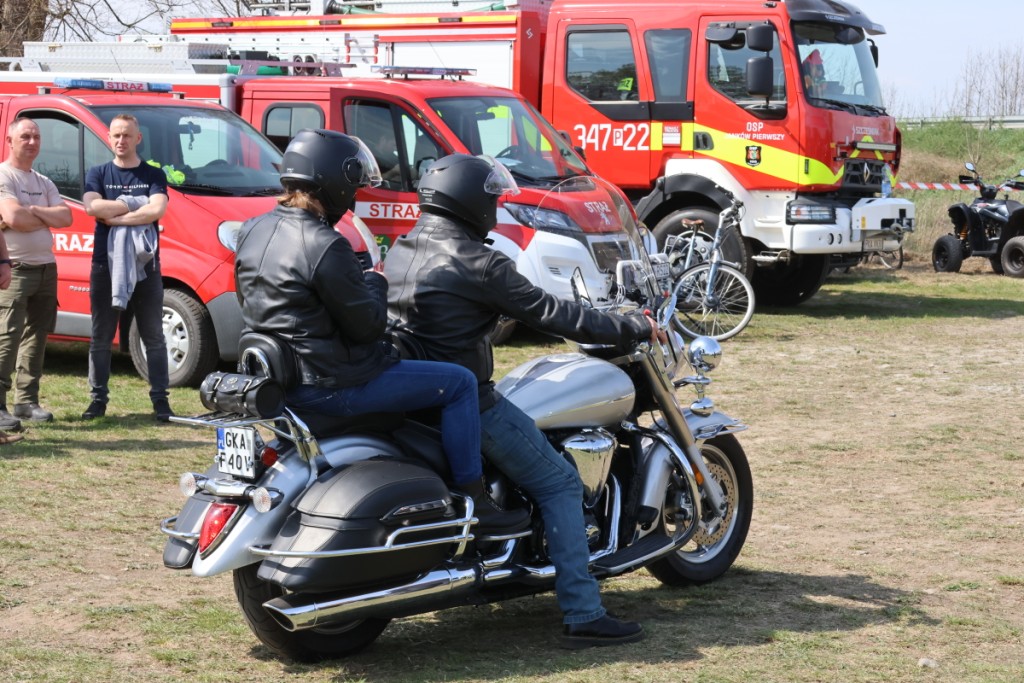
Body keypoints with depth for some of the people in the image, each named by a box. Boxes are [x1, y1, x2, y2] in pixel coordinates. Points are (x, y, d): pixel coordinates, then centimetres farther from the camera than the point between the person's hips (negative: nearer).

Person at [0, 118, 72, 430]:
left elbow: (66, 217, 3)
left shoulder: (43, 183, 17)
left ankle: (26, 401, 16)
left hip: (45, 268, 8)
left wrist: (32, 210, -11)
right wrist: (48, 217, -5)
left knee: (36, 337, 10)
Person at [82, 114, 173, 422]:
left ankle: (160, 399, 5)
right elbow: (92, 206, -10)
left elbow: (157, 210, -12)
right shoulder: (98, 174, 9)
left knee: (153, 336, 2)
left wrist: (115, 216, -14)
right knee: (101, 337, 6)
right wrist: (135, 205, -11)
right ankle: (98, 398, 13)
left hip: (145, 266, -1)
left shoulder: (153, 175, 6)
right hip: (106, 265, 1)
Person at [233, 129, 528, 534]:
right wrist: (374, 283, 3)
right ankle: (473, 502, 4)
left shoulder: (252, 232, 5)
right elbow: (368, 326, -18)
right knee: (459, 383, 1)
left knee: (383, 362, 36)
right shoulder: (324, 246, -22)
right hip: (331, 386, -10)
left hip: (275, 379, 10)